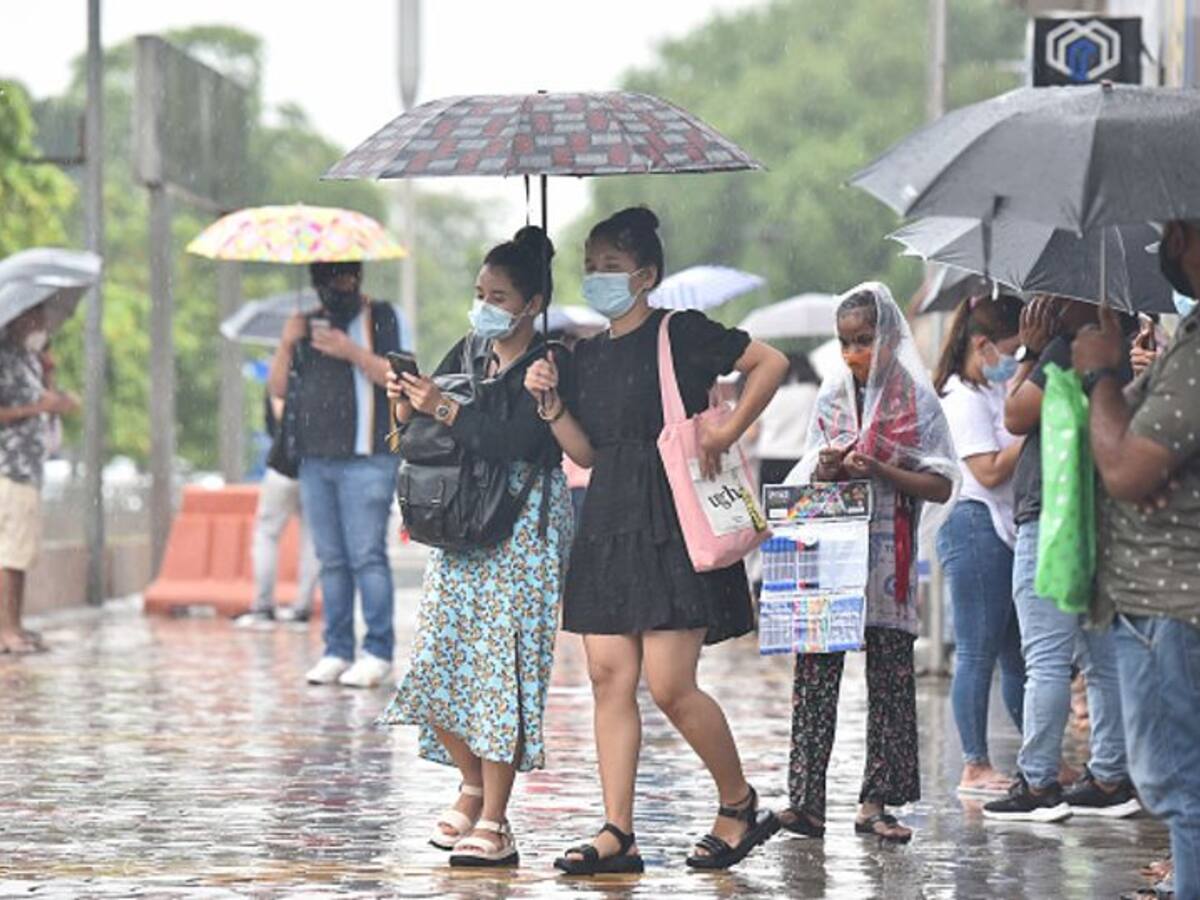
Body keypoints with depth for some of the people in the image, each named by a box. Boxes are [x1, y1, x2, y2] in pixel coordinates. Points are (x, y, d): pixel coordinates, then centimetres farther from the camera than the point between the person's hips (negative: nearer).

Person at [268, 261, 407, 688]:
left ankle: (377, 653, -7)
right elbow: (278, 388, 13)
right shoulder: (308, 325, 19)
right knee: (331, 560, 6)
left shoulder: (382, 318, 3)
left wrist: (353, 352, -16)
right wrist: (287, 344, -2)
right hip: (315, 459, 6)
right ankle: (337, 650, 9)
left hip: (365, 459, -6)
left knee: (366, 555, -10)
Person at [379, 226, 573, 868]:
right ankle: (473, 787, 23)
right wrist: (407, 405, -8)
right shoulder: (468, 352, 12)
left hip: (522, 531, -7)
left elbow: (516, 442, -22)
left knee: (501, 666, -8)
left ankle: (494, 821, -5)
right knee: (438, 663, 3)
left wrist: (443, 410, -22)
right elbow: (416, 432, 13)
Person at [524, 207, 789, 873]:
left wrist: (726, 433, -10)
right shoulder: (589, 355, 16)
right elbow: (586, 452, 16)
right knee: (610, 677, 1)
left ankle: (741, 806, 10)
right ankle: (617, 834, 1)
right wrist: (552, 404, 1)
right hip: (608, 524, 7)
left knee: (670, 686, -10)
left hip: (672, 524, -7)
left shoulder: (679, 333, -4)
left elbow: (771, 362, -6)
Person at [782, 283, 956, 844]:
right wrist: (825, 471, -6)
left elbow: (941, 486, -3)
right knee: (815, 672, -6)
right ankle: (806, 798, -9)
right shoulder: (832, 396, 12)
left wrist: (878, 471, -15)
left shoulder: (916, 399, 2)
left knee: (890, 677, 0)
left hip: (888, 561, -2)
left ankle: (875, 802, 4)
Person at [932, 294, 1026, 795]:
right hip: (978, 530, -10)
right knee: (978, 654, -6)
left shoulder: (995, 391, 18)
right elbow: (990, 471, -18)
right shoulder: (965, 398, -10)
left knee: (1018, 652, 11)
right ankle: (975, 768, -3)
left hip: (1009, 532, 10)